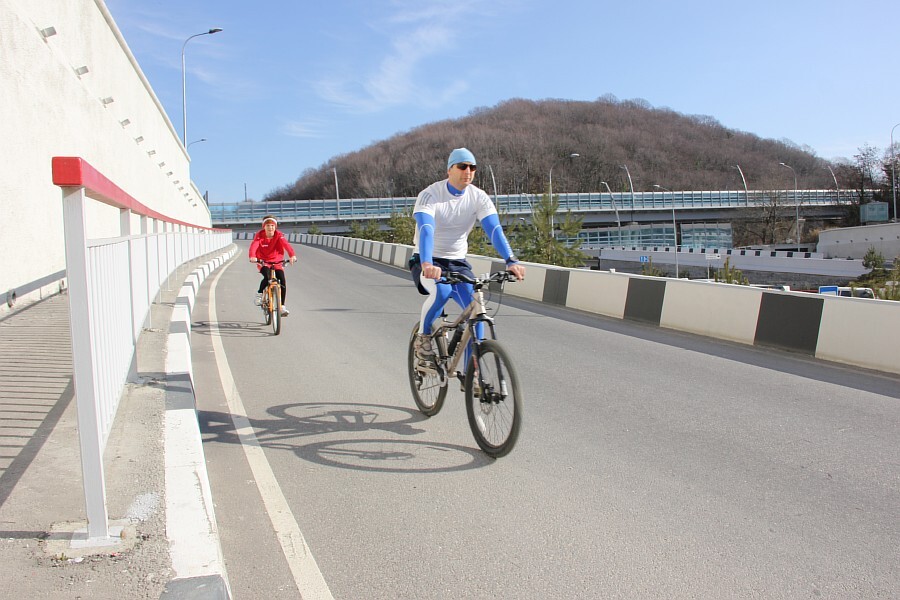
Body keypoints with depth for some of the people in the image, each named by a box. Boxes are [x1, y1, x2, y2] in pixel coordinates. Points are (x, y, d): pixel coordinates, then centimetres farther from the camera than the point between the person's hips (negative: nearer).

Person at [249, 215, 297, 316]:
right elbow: (254, 245, -28)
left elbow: (286, 244, -26)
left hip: (276, 262, 2)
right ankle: (259, 294, -2)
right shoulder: (259, 235, -10)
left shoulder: (279, 235, -9)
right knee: (267, 277, -30)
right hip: (263, 262, -2)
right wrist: (252, 256, -48)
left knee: (283, 280, -15)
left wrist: (292, 255, -46)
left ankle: (282, 306, -3)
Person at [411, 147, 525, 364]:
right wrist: (427, 264, -51)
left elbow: (495, 230, -19)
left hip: (458, 263, 4)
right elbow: (426, 230, -33)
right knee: (442, 291, -36)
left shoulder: (479, 198, -7)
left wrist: (511, 261, -36)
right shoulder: (430, 195, -17)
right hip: (428, 263, -4)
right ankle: (423, 336, -7)